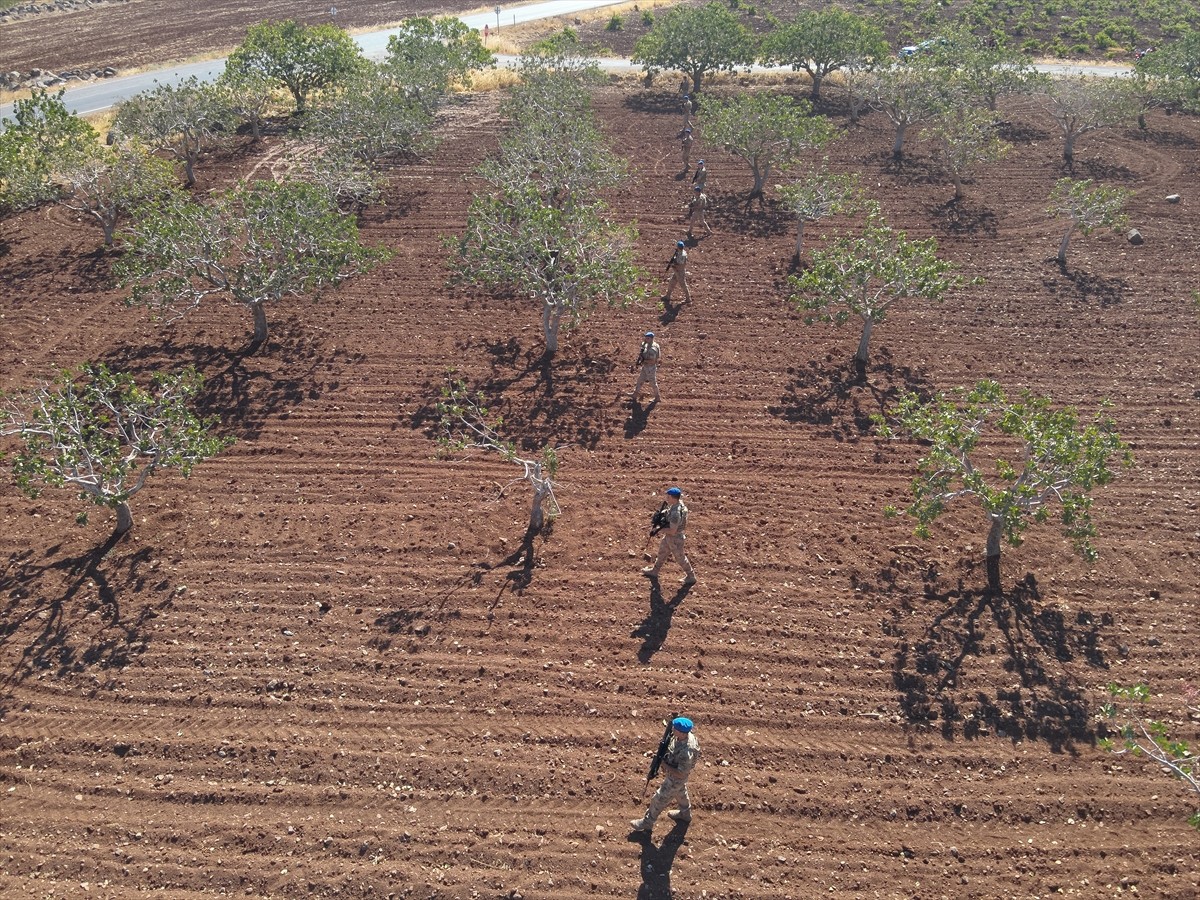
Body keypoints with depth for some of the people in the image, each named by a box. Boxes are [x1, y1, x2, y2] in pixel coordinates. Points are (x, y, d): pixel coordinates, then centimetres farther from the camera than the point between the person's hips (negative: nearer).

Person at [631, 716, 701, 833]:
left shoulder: (686, 752, -44)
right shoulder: (686, 734, -21)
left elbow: (681, 774, -32)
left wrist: (665, 765, -27)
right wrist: (664, 747, -16)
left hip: (676, 779, -7)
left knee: (658, 800, 12)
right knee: (681, 792, 33)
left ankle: (647, 823, 34)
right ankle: (685, 814, 59)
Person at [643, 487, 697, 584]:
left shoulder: (676, 513, -37)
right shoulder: (679, 503, -8)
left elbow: (672, 531, -33)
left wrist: (662, 529, -17)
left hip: (675, 538, -9)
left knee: (680, 558, 12)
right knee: (662, 552, 25)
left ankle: (691, 577, 32)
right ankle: (654, 571, 45)